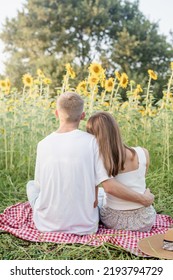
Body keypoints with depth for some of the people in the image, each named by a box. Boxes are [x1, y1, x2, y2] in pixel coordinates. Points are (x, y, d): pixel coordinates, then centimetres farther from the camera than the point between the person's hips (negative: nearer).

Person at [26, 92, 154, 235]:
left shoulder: (43, 144, -8)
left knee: (32, 185, 28)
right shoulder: (91, 141, -14)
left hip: (47, 225, 0)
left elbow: (40, 184, 3)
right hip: (84, 227, 0)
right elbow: (109, 186, -18)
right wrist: (143, 199, -4)